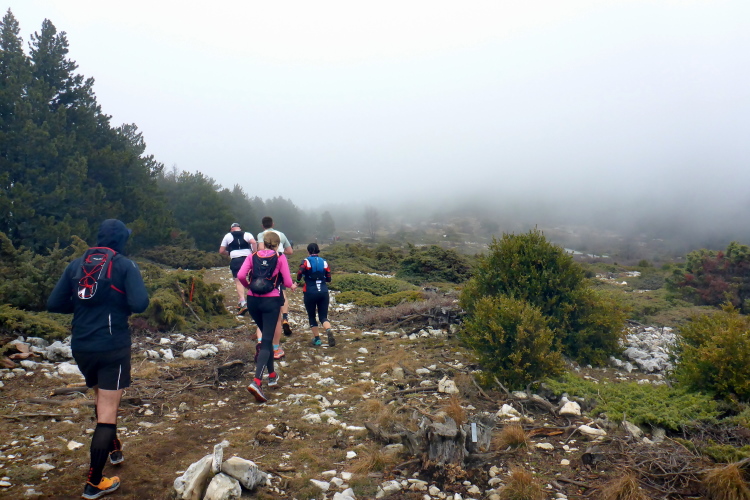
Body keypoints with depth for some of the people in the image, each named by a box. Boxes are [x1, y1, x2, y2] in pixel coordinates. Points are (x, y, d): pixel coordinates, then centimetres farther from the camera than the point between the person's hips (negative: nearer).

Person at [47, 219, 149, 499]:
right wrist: (120, 305, 2)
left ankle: (114, 449, 45)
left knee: (101, 398, 28)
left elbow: (54, 304, 3)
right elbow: (140, 304, -19)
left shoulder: (77, 264, 5)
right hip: (113, 347, -5)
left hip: (81, 347, 6)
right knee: (107, 411, 1)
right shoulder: (125, 266, -8)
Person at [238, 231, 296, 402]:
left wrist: (248, 286, 14)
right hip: (271, 301, -4)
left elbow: (241, 275, -7)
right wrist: (293, 286, 20)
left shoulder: (253, 256, 6)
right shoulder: (280, 257, -1)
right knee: (267, 341, -5)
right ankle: (256, 382, -22)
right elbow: (287, 282, -3)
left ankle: (272, 375, 30)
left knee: (266, 336, 22)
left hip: (253, 300, 4)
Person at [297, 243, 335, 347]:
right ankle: (329, 330, -23)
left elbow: (299, 275, -18)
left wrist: (298, 280, 4)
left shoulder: (306, 261, -3)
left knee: (311, 316, 15)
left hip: (310, 293, -2)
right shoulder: (324, 262, 6)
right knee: (323, 316, 7)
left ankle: (317, 339, 14)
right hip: (324, 292, 2)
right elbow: (329, 279, 7)